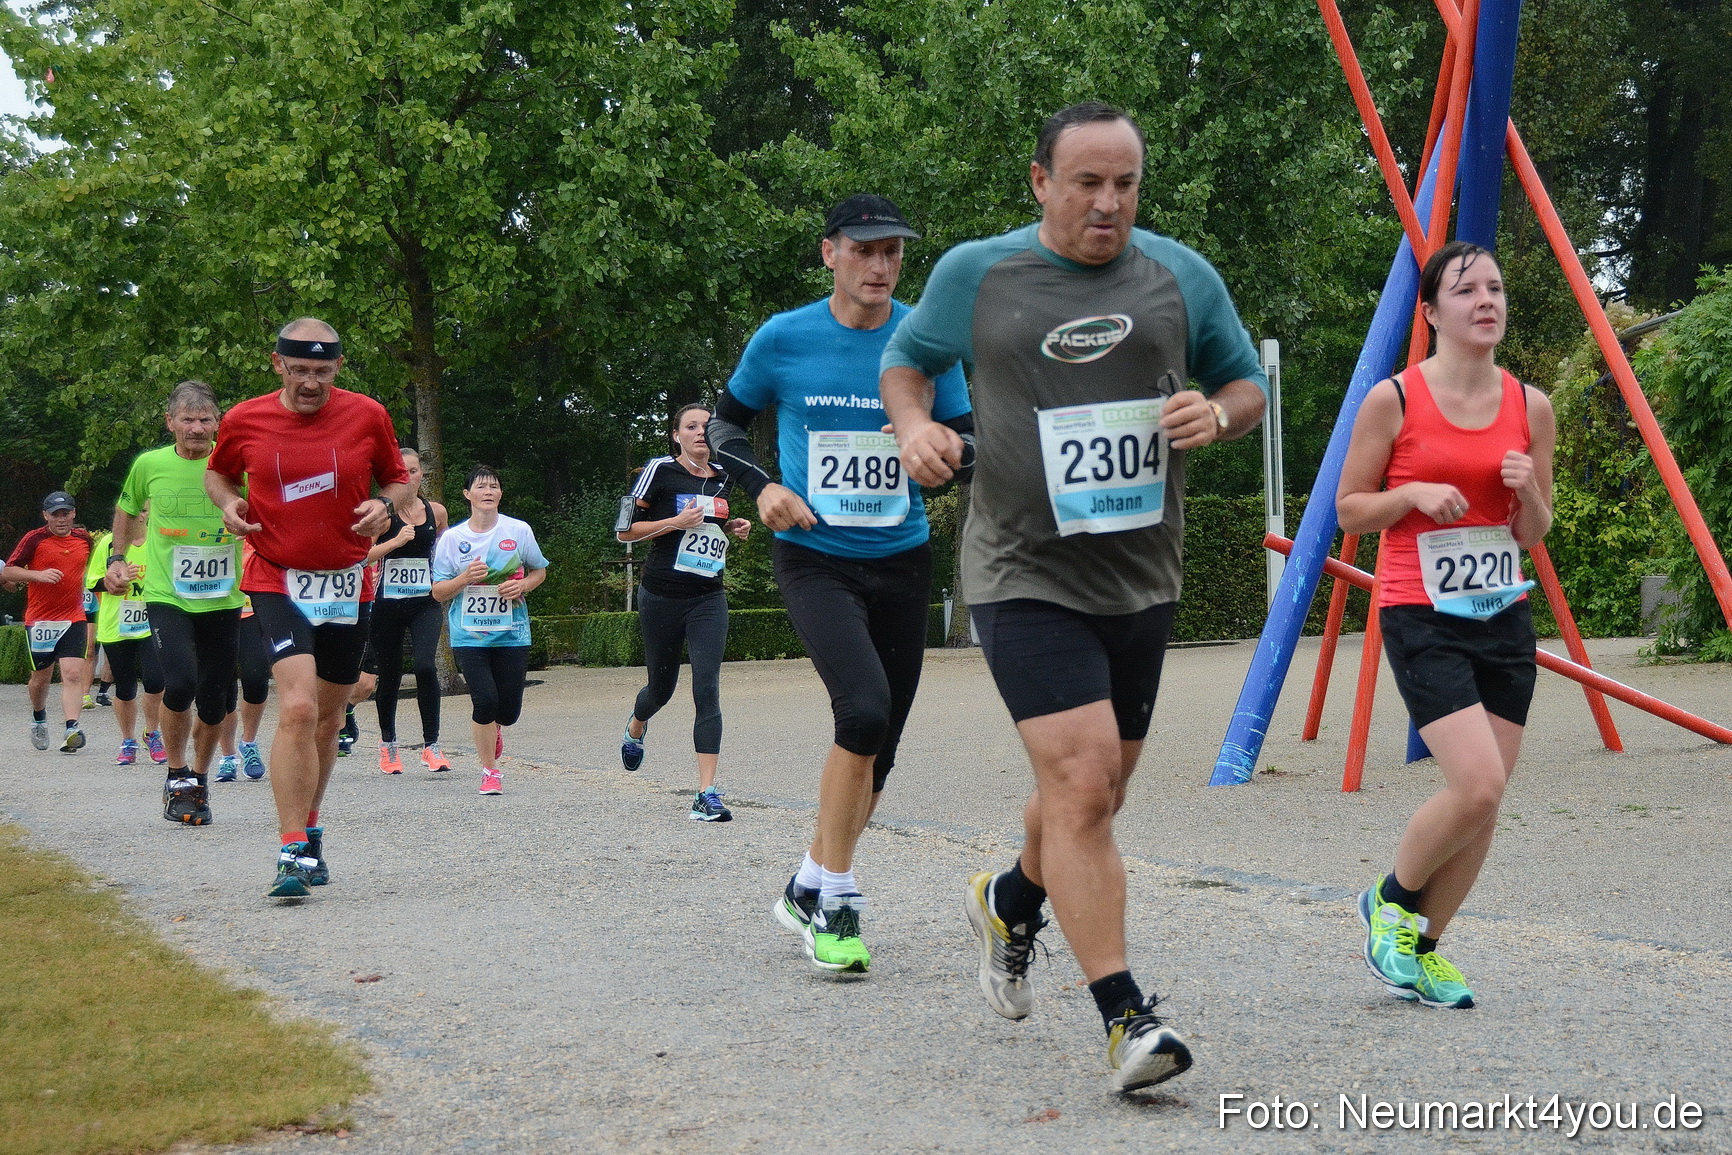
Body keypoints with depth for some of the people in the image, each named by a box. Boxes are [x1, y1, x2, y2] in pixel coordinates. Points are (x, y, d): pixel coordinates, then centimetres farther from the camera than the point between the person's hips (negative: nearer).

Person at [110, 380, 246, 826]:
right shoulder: (150, 464, -1)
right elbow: (126, 510, 19)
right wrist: (117, 559, 12)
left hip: (223, 599, 1)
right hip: (167, 597, -1)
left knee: (214, 701, 7)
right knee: (179, 682, -21)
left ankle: (199, 780, 31)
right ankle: (177, 777, 2)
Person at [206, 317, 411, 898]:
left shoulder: (368, 416, -2)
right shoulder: (245, 420, -2)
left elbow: (397, 478, 12)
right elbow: (218, 472, 16)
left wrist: (383, 506, -10)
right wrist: (229, 502, -5)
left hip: (348, 583, 3)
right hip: (277, 580, -2)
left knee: (328, 719, 13)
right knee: (297, 707, -20)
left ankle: (309, 831, 32)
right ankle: (293, 852, -17)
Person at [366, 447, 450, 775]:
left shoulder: (436, 512, 6)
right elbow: (363, 554, -16)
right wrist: (396, 541, -26)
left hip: (425, 603, 2)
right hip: (387, 604, -2)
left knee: (426, 665, -17)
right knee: (389, 675, 8)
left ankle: (431, 744, -11)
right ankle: (387, 742, 28)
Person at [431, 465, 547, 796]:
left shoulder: (519, 531, 1)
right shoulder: (451, 538, 0)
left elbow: (539, 571, 14)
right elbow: (438, 592, 3)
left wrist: (522, 586, -7)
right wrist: (465, 578, -16)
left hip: (512, 633, 1)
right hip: (469, 635, -1)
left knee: (509, 711, 1)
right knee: (485, 701, -14)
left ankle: (493, 729, 40)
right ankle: (490, 772, 7)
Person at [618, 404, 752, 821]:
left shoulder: (722, 477, 10)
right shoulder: (660, 471, -6)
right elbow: (624, 531, -6)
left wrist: (732, 528, 8)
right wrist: (675, 522, -17)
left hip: (708, 598, 3)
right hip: (661, 597, -3)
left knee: (707, 689, -12)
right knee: (662, 687, 13)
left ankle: (706, 795, -15)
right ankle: (635, 729, 51)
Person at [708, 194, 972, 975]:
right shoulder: (783, 339, -3)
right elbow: (722, 428, 10)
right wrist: (762, 486, -8)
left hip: (901, 560, 3)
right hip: (813, 559, -3)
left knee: (879, 747, 10)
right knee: (864, 709, -25)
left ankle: (809, 890, 32)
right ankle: (836, 900, -10)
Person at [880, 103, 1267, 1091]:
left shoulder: (1182, 276, 5)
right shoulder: (975, 275, -1)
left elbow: (1249, 386, 15)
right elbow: (907, 361, 16)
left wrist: (1218, 414, -8)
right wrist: (914, 426, -6)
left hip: (1142, 580, 4)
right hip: (1027, 574, -4)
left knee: (1091, 795, 16)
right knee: (1080, 784, -17)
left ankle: (1012, 902, 47)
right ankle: (1127, 1018, -12)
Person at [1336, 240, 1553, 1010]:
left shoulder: (1531, 407, 5)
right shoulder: (1393, 400, -6)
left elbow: (1534, 536, 12)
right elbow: (1348, 511, 1)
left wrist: (1528, 492, -9)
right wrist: (1414, 493, -16)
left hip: (1504, 617, 5)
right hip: (1421, 618, -5)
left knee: (1485, 802, 3)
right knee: (1477, 786, -17)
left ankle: (1422, 947, 22)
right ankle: (1390, 901, 10)